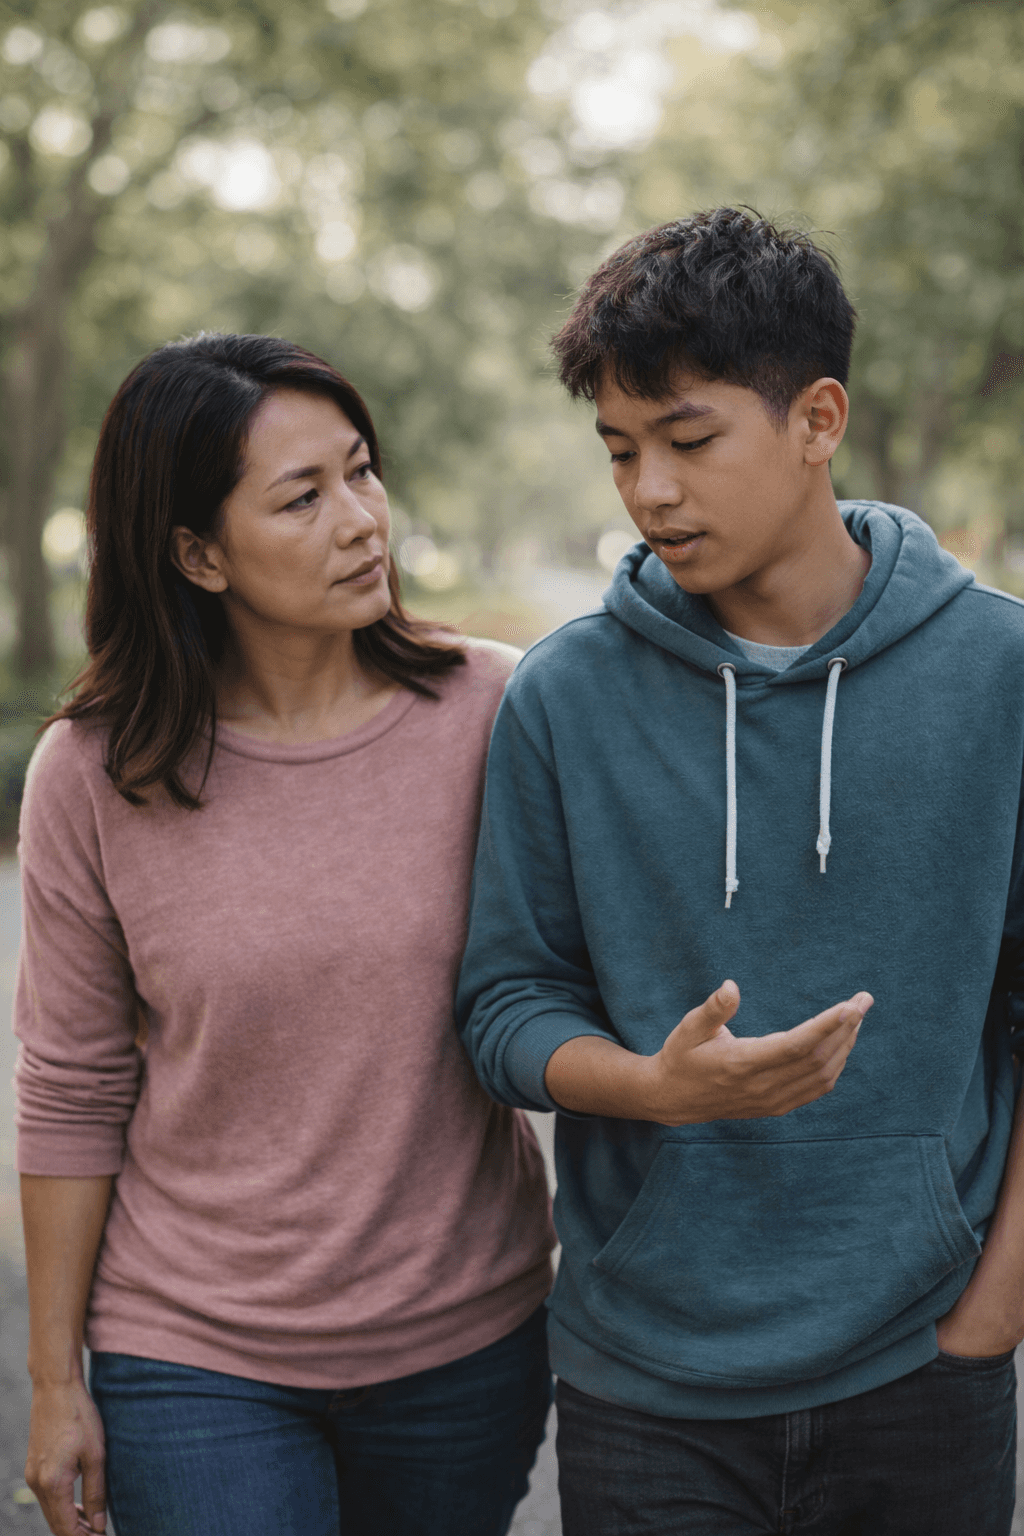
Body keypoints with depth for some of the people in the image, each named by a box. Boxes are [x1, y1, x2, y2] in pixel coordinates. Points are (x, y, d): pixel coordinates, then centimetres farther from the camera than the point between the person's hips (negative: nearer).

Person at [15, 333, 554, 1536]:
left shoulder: (496, 713, -9)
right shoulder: (93, 774, -9)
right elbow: (71, 1094, -2)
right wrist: (56, 1376, 2)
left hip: (466, 1339, 1)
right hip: (194, 1361, -1)